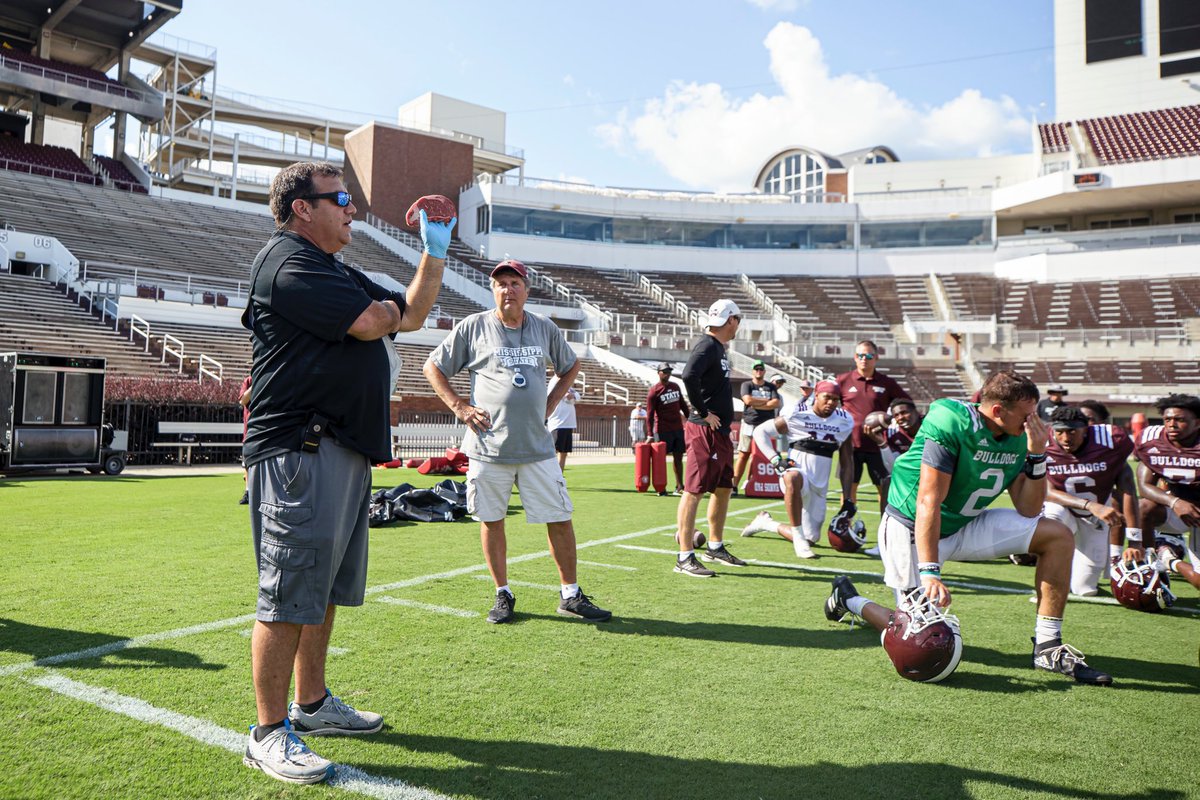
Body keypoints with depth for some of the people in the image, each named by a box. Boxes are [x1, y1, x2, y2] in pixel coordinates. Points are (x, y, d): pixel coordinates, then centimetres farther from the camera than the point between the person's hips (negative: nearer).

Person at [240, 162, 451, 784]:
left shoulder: (336, 273, 24)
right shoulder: (286, 262, -8)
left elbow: (411, 316, 27)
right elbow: (371, 323, -18)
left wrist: (435, 253, 19)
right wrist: (385, 307, 6)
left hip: (344, 449, 10)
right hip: (300, 449, -10)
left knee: (325, 588, 16)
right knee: (289, 595, -5)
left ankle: (312, 704, 29)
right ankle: (269, 733, 6)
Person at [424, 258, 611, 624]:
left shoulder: (545, 329, 10)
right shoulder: (473, 327, 2)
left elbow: (570, 367, 26)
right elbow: (433, 367, 8)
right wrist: (460, 407, -2)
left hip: (537, 447, 2)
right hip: (488, 446, -2)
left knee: (560, 520, 3)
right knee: (491, 520, 6)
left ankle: (570, 595, 17)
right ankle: (503, 595, 22)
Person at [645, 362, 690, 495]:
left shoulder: (675, 386, 11)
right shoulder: (654, 391, -9)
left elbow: (683, 405, 20)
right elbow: (650, 414, -12)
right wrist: (650, 435, -16)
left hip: (678, 428, 6)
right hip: (663, 430, -6)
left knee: (678, 458, 8)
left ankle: (679, 487, 14)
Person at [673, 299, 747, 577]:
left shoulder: (718, 347, 16)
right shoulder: (707, 346, -14)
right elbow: (689, 376, -30)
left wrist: (724, 419, 12)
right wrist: (703, 413, -20)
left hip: (721, 431, 10)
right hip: (705, 431, -10)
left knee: (723, 488, 18)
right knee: (694, 491, -6)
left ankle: (715, 547, 32)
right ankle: (685, 557, -2)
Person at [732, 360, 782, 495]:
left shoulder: (771, 386, 11)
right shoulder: (746, 385, 5)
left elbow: (776, 403, -4)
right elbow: (748, 400, -14)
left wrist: (756, 404, -10)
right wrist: (766, 400, -5)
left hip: (767, 425, 2)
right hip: (749, 424, -2)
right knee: (743, 455, -3)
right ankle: (734, 486, -2)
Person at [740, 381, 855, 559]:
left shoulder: (844, 422, 7)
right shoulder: (796, 414, -7)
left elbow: (847, 463, 11)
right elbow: (761, 431, -1)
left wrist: (847, 500, 7)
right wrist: (776, 460, -13)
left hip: (819, 485, 6)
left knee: (811, 538, 6)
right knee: (793, 478, -44)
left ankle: (767, 524, 31)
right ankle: (799, 541, -32)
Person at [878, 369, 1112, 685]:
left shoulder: (1018, 439, -4)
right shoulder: (951, 424, -25)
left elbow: (1028, 511, -3)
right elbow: (929, 501, -29)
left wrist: (1037, 455, -16)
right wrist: (930, 573, -34)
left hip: (966, 527, 7)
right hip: (911, 528, -7)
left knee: (1058, 536, -3)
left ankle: (1048, 647, 1)